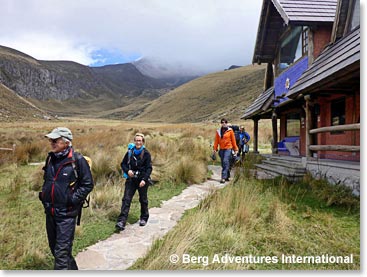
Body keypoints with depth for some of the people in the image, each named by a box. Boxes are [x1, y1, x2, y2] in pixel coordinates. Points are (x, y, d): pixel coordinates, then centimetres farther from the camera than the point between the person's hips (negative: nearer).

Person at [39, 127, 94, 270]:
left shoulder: (78, 160, -15)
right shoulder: (51, 158, 6)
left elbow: (88, 184, -10)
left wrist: (73, 199, -17)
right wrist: (43, 194, 8)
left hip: (66, 214, -8)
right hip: (50, 212, 8)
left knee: (62, 251, -3)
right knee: (54, 247, 21)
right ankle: (72, 269, 42)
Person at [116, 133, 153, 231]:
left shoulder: (146, 153, -8)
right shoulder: (130, 152, 0)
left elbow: (149, 168, -9)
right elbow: (123, 163, 9)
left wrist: (144, 180, -20)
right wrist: (127, 170, -11)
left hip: (142, 180, -2)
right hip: (131, 179, 2)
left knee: (143, 199, 13)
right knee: (126, 199, -6)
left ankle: (144, 218, 33)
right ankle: (121, 222, -7)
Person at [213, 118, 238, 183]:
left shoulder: (230, 131, -1)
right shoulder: (218, 131, 7)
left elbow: (233, 140, 2)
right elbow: (216, 141, 8)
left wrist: (235, 149, 3)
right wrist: (215, 149, 2)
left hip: (228, 149, -4)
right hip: (221, 149, 4)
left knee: (225, 162, -15)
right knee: (223, 164, 9)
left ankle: (224, 177, -15)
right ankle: (227, 176, 22)